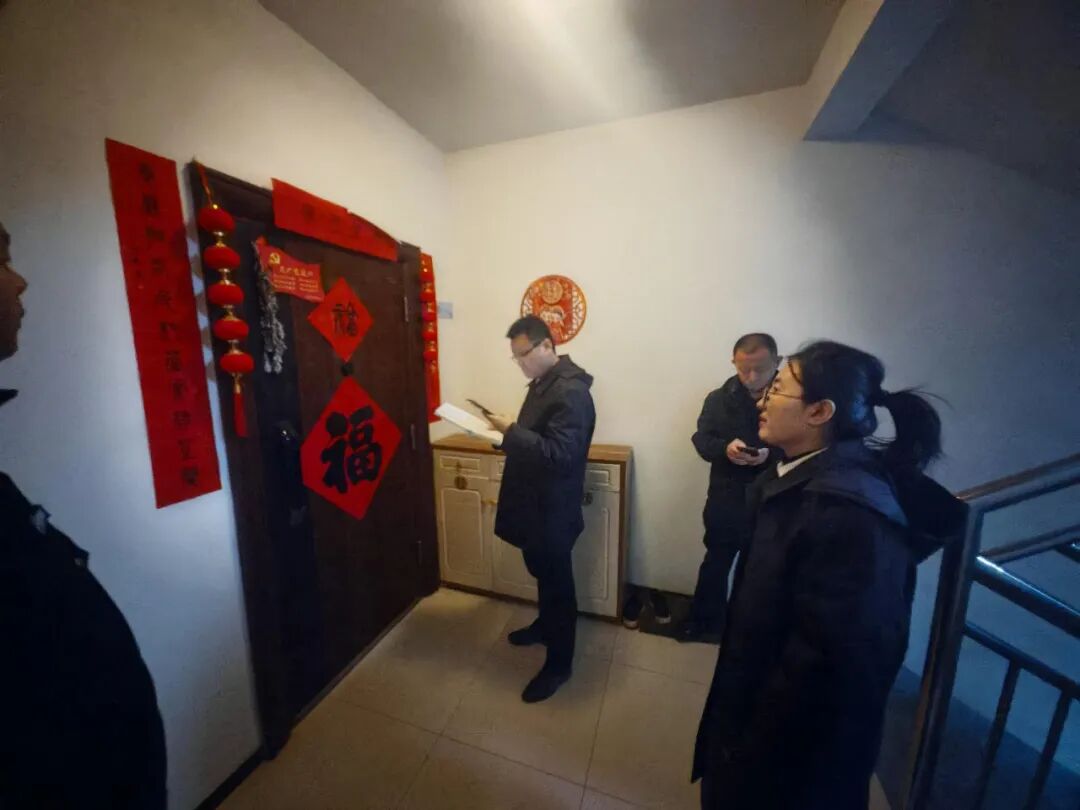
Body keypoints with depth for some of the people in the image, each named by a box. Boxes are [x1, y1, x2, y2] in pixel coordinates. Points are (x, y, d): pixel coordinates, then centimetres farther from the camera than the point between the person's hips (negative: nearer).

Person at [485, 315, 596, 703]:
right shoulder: (543, 383, 8)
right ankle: (545, 625, 50)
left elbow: (559, 454, -29)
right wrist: (508, 432, 2)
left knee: (557, 581, 8)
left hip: (554, 507, -10)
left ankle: (559, 664, 30)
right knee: (542, 572, 27)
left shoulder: (571, 392, -23)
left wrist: (512, 431, -27)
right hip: (535, 500, 10)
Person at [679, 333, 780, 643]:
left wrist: (772, 454, -25)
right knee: (716, 562, 19)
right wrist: (725, 448, -23)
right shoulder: (720, 398, -2)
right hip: (726, 499, 1)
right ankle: (704, 620, 41)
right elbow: (701, 440, -4)